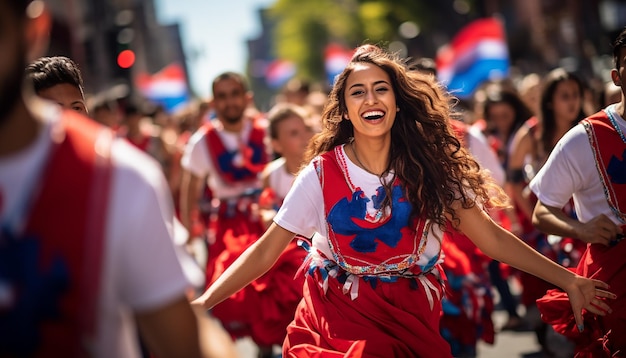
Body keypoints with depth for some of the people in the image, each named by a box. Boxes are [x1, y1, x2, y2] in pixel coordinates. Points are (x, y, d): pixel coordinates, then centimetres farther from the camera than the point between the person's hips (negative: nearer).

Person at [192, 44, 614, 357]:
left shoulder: (428, 167, -6)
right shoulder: (323, 172, -9)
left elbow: (491, 238, -5)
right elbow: (267, 250, -10)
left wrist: (568, 279, -13)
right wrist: (203, 302, -21)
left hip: (411, 316, 2)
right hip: (339, 316, -1)